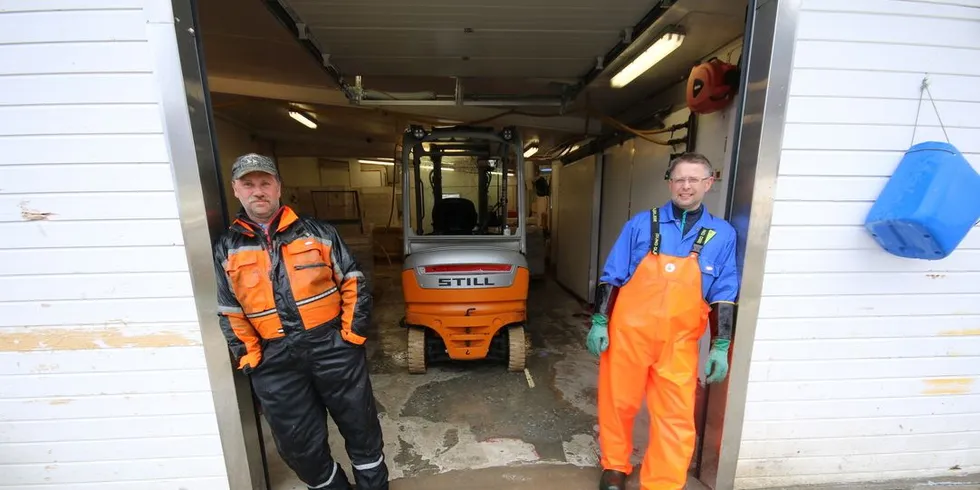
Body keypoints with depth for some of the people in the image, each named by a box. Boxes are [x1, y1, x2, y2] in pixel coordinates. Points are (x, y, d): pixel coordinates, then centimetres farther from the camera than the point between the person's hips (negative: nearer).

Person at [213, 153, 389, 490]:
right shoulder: (226, 250, 7)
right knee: (298, 443, 15)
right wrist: (249, 357, 2)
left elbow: (352, 283, 1)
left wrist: (353, 333, -5)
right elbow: (229, 313, 9)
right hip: (275, 361, 2)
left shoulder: (316, 232, 1)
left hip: (333, 347, -1)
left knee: (360, 425, 12)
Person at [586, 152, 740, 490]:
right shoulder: (641, 224, -1)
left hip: (679, 343, 1)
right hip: (628, 333, 0)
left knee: (676, 419, 8)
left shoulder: (722, 235, 3)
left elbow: (724, 297, 4)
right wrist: (599, 322, -4)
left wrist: (720, 347, 1)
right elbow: (611, 278, -1)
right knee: (618, 403, 13)